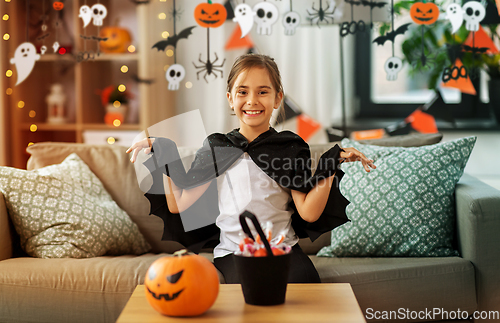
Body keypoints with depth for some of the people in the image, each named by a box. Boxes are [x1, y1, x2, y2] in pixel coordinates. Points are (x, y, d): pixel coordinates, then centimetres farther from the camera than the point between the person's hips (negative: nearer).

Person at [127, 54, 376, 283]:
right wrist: (163, 153, 11)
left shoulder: (290, 147, 6)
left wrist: (333, 162, -6)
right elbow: (178, 204, 9)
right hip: (233, 251, 0)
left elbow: (309, 213, -3)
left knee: (304, 282, -30)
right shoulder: (217, 147, 10)